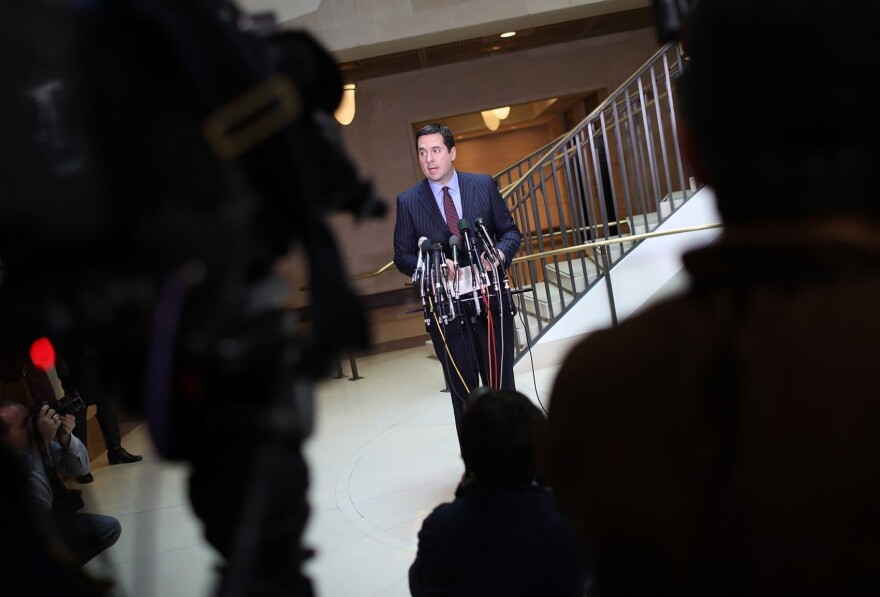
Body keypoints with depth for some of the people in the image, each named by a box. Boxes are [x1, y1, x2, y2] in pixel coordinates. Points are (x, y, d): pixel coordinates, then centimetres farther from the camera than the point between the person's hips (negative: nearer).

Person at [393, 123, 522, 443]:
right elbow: (402, 256, 4)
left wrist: (499, 253, -13)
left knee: (501, 385, 6)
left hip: (491, 300, 1)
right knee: (463, 393, 8)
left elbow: (510, 230, 9)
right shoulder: (408, 201, 2)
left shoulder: (484, 185, 3)